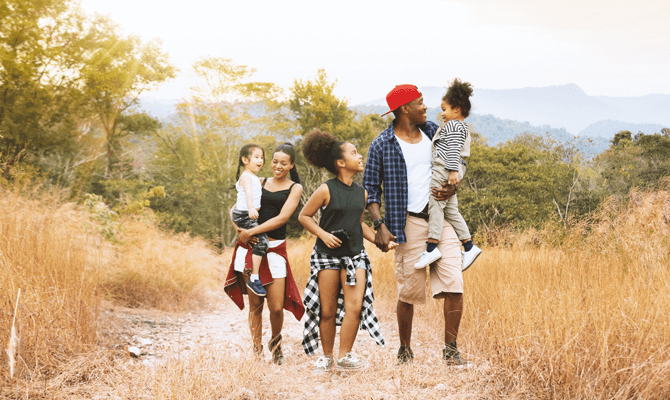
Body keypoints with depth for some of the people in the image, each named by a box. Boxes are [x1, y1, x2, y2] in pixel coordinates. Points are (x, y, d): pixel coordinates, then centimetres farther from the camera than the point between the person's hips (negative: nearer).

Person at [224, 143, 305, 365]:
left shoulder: (295, 188, 6)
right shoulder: (260, 183, 14)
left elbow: (282, 218, -7)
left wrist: (252, 231, -12)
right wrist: (239, 229, -6)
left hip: (275, 249, -2)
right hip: (250, 247, 2)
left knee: (277, 307, -5)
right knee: (255, 303, 3)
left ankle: (276, 343, 24)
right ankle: (256, 350, 15)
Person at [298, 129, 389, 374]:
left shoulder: (361, 193, 8)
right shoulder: (326, 191, -9)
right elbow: (304, 216, -1)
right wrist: (323, 234, -14)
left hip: (354, 254, 4)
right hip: (327, 255, -4)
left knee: (355, 305, -11)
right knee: (327, 311, 1)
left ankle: (345, 355, 1)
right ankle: (327, 357, 17)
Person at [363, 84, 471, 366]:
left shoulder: (434, 133, 11)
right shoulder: (382, 145, -2)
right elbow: (371, 189, 0)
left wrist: (452, 187, -1)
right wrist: (380, 225, -12)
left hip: (442, 218, 4)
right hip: (410, 222, -3)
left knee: (453, 285, -6)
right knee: (409, 291, 2)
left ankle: (450, 349, 4)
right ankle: (405, 350, 20)